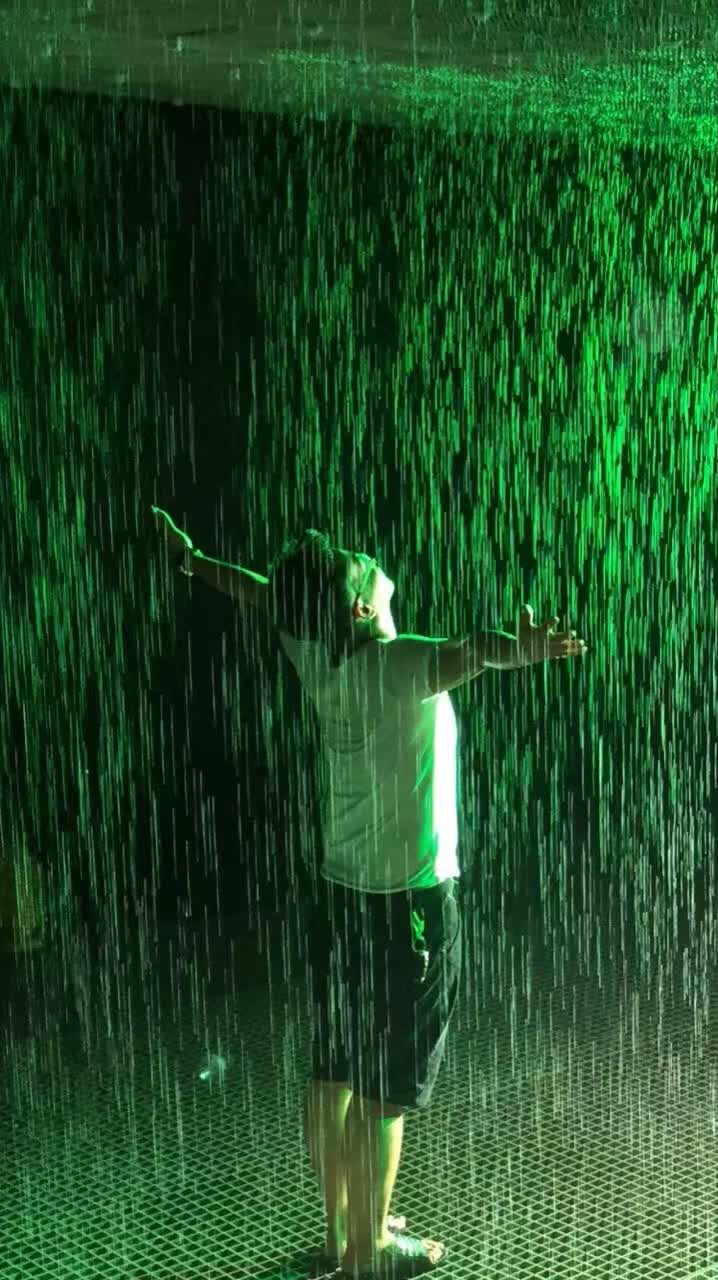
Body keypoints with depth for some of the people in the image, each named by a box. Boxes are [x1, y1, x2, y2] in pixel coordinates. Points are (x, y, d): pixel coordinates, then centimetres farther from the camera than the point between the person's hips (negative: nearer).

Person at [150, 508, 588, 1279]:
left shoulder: (315, 656, 0)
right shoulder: (395, 663, -21)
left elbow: (262, 593, 20)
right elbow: (460, 654, -45)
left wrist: (193, 560, 37)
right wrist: (522, 650, -67)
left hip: (339, 892, 8)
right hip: (408, 902, -7)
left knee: (335, 1073, 17)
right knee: (383, 1089, 5)